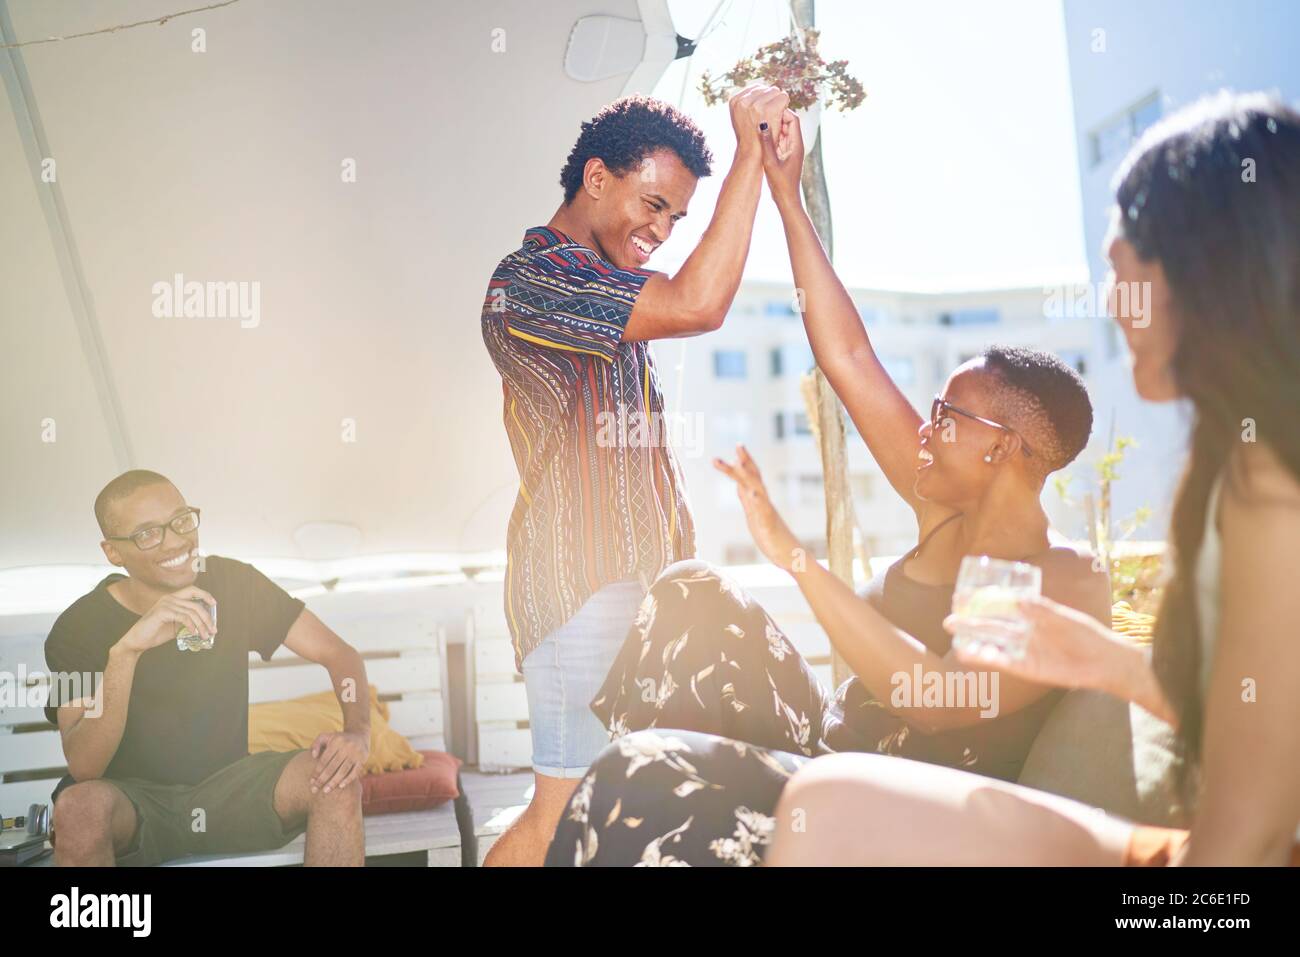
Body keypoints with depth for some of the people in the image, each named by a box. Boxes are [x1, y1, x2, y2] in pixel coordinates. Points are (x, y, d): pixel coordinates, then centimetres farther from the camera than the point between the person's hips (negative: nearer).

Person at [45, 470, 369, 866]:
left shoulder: (233, 584, -5)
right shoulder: (78, 629, -11)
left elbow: (338, 654, -4)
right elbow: (83, 769, -22)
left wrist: (357, 733, -24)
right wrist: (125, 650, -36)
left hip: (228, 787, 2)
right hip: (133, 803, -1)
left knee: (337, 779, -26)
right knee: (79, 805, -35)